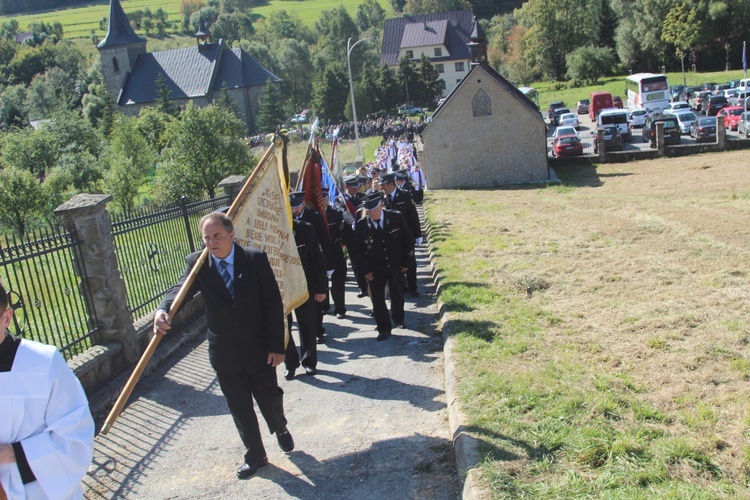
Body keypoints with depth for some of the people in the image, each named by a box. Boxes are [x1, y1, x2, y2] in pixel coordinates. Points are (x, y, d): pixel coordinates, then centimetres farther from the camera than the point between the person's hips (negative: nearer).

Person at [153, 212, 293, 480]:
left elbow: (273, 303, -11)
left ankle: (281, 429, 49)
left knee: (270, 398, 15)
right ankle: (255, 456, 35)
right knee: (239, 408, 13)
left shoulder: (255, 258, -13)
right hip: (224, 353, 2)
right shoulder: (197, 263, -7)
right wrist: (162, 310, -43)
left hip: (259, 348, -1)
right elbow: (180, 290, -20)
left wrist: (277, 346, -12)